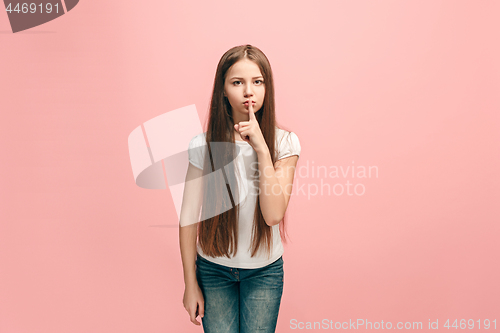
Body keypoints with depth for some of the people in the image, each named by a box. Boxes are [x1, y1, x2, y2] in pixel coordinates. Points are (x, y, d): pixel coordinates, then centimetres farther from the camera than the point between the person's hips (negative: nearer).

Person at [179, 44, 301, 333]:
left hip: (264, 271, 0)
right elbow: (189, 218, -6)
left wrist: (261, 149, -27)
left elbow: (273, 214, -21)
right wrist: (190, 283, -1)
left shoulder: (284, 143, -11)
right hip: (213, 270, 0)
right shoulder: (203, 145, -11)